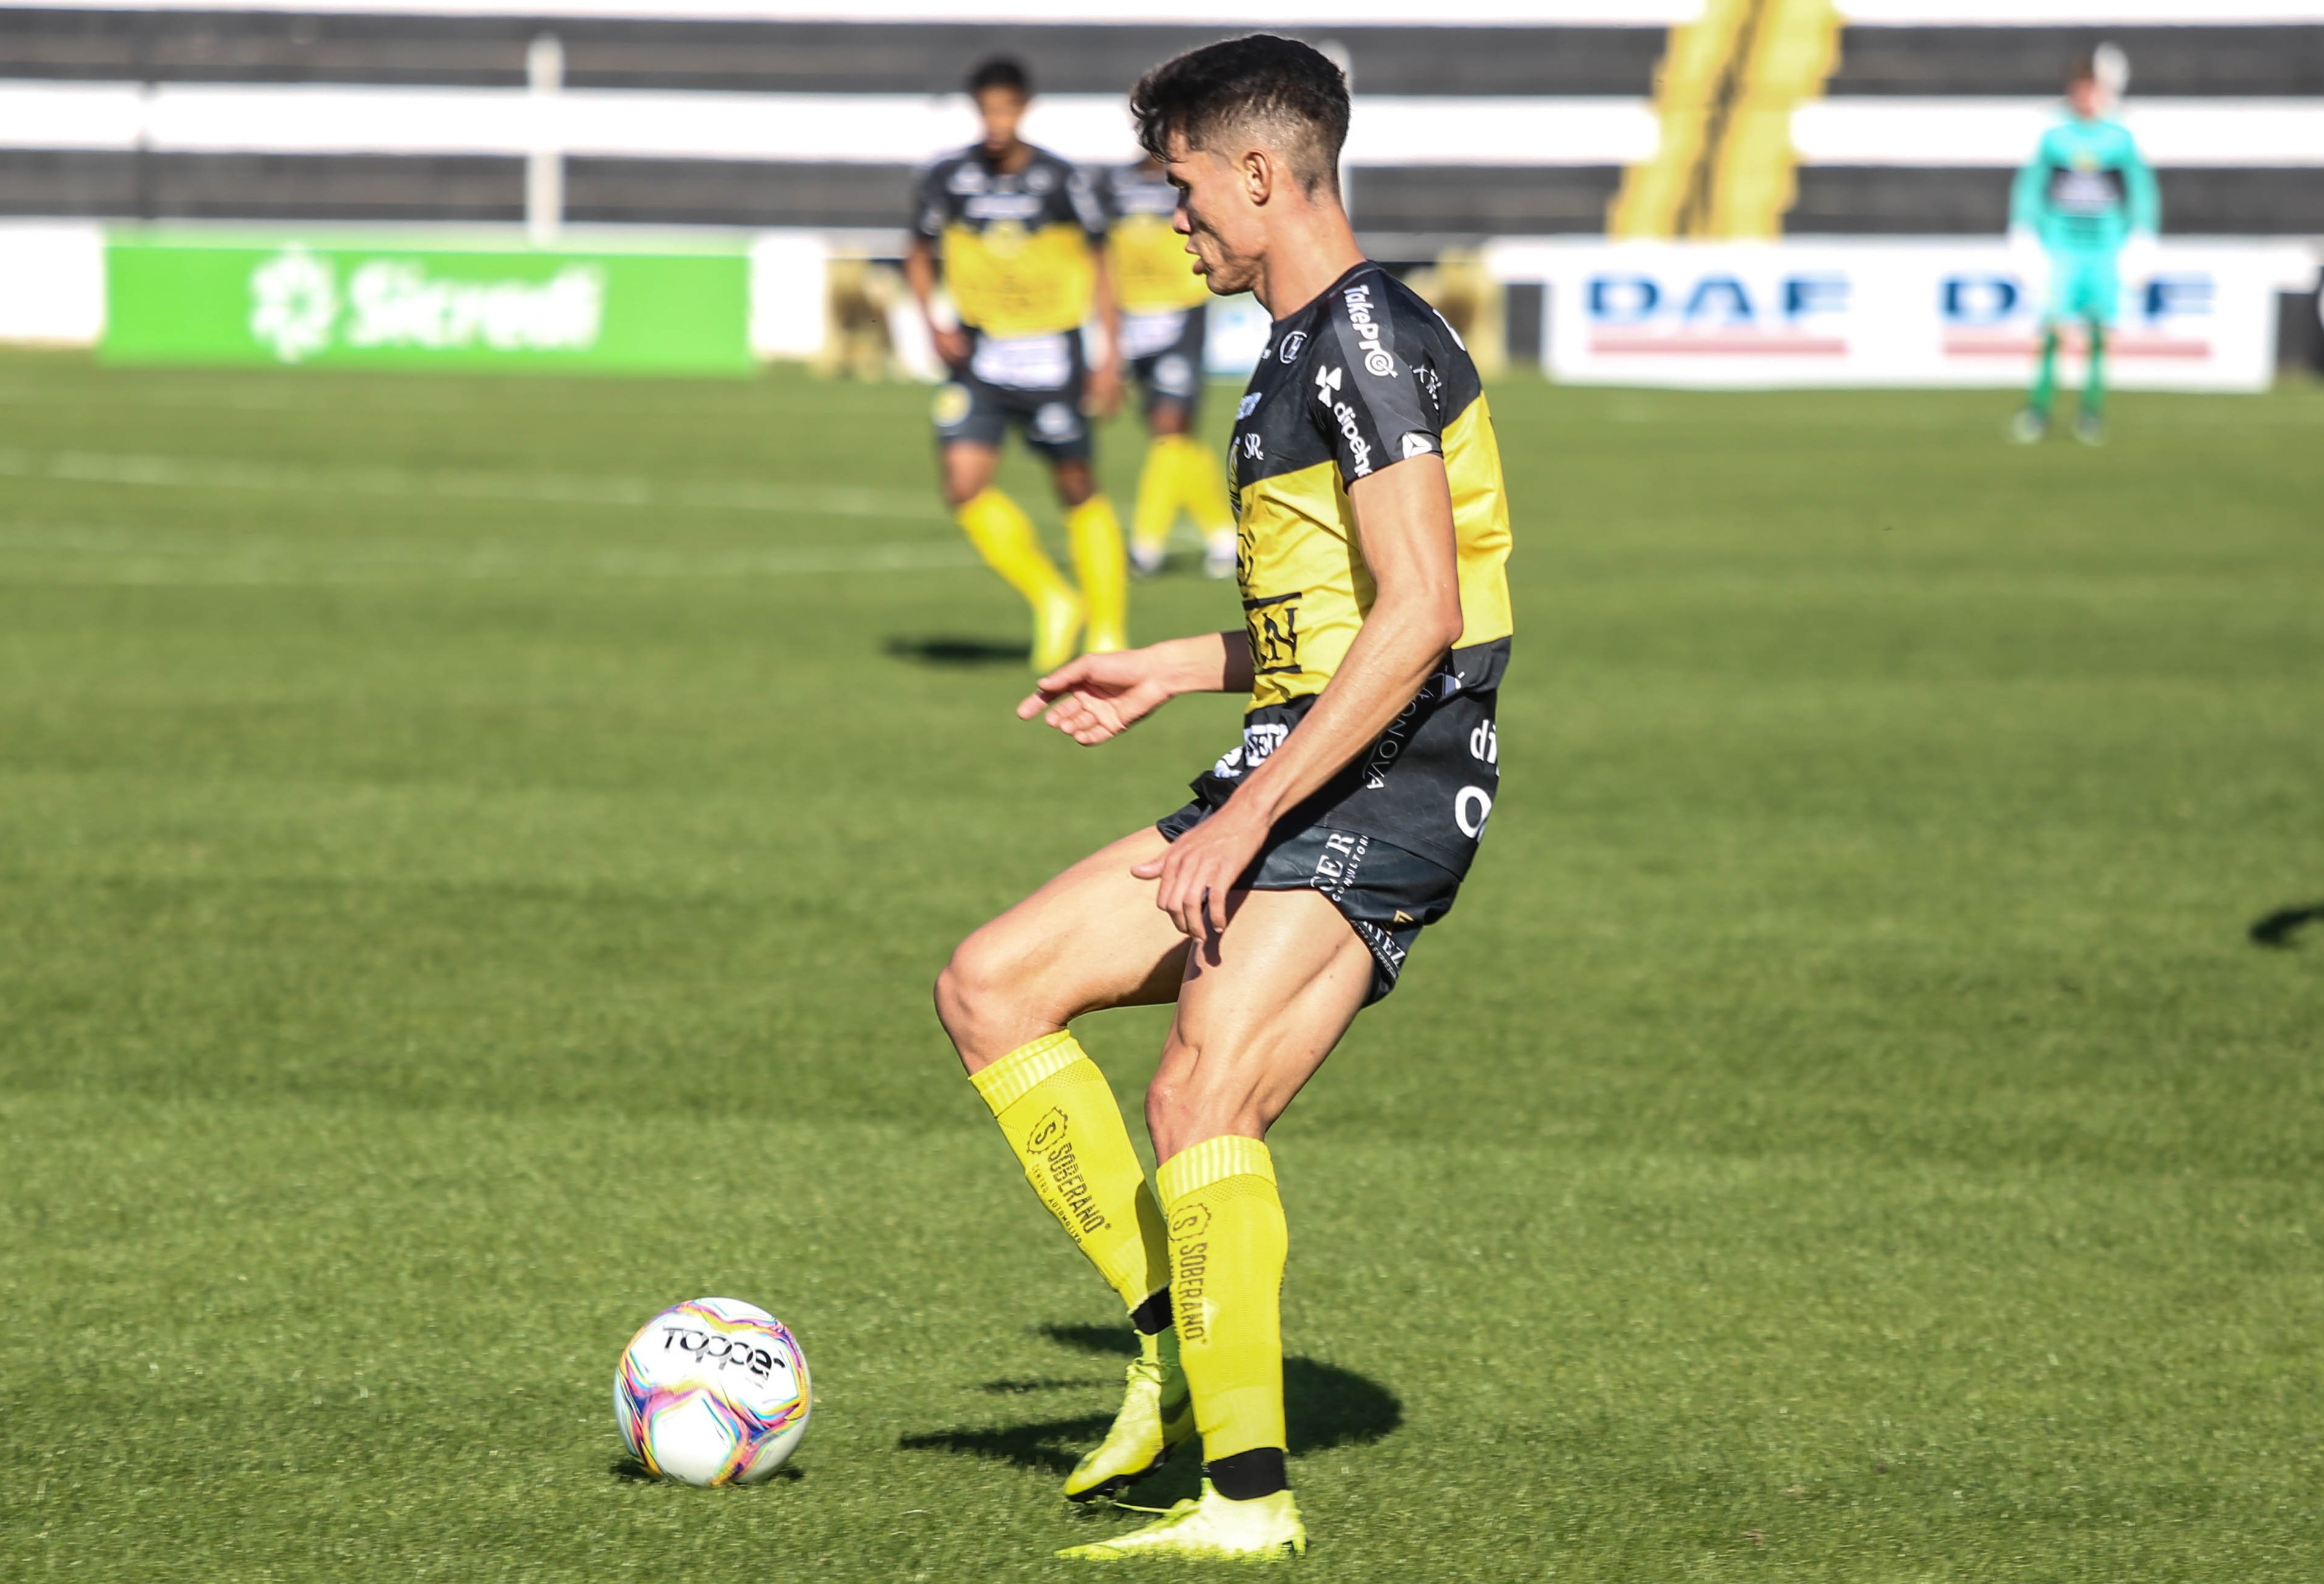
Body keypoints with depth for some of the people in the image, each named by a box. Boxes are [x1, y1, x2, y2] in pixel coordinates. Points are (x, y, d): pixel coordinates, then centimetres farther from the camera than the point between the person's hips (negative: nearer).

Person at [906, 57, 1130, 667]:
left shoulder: (1061, 181, -7)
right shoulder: (948, 177, -3)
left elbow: (1097, 263, 4)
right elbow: (919, 254, 12)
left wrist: (1110, 355, -1)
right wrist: (933, 324, -4)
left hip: (1051, 355, -2)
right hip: (979, 356, 2)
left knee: (1078, 490, 3)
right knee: (964, 487, -13)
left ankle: (1109, 634, 17)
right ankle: (1052, 601, 6)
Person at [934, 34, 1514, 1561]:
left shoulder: (1370, 338, -13)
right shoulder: (1312, 346, 18)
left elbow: (1417, 619, -22)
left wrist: (1246, 816, -23)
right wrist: (1168, 672, 30)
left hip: (1385, 791, -10)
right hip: (1299, 785, 10)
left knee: (1201, 1096, -24)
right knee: (988, 986, 7)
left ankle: (1249, 1504, -19)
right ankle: (1178, 1333, 8)